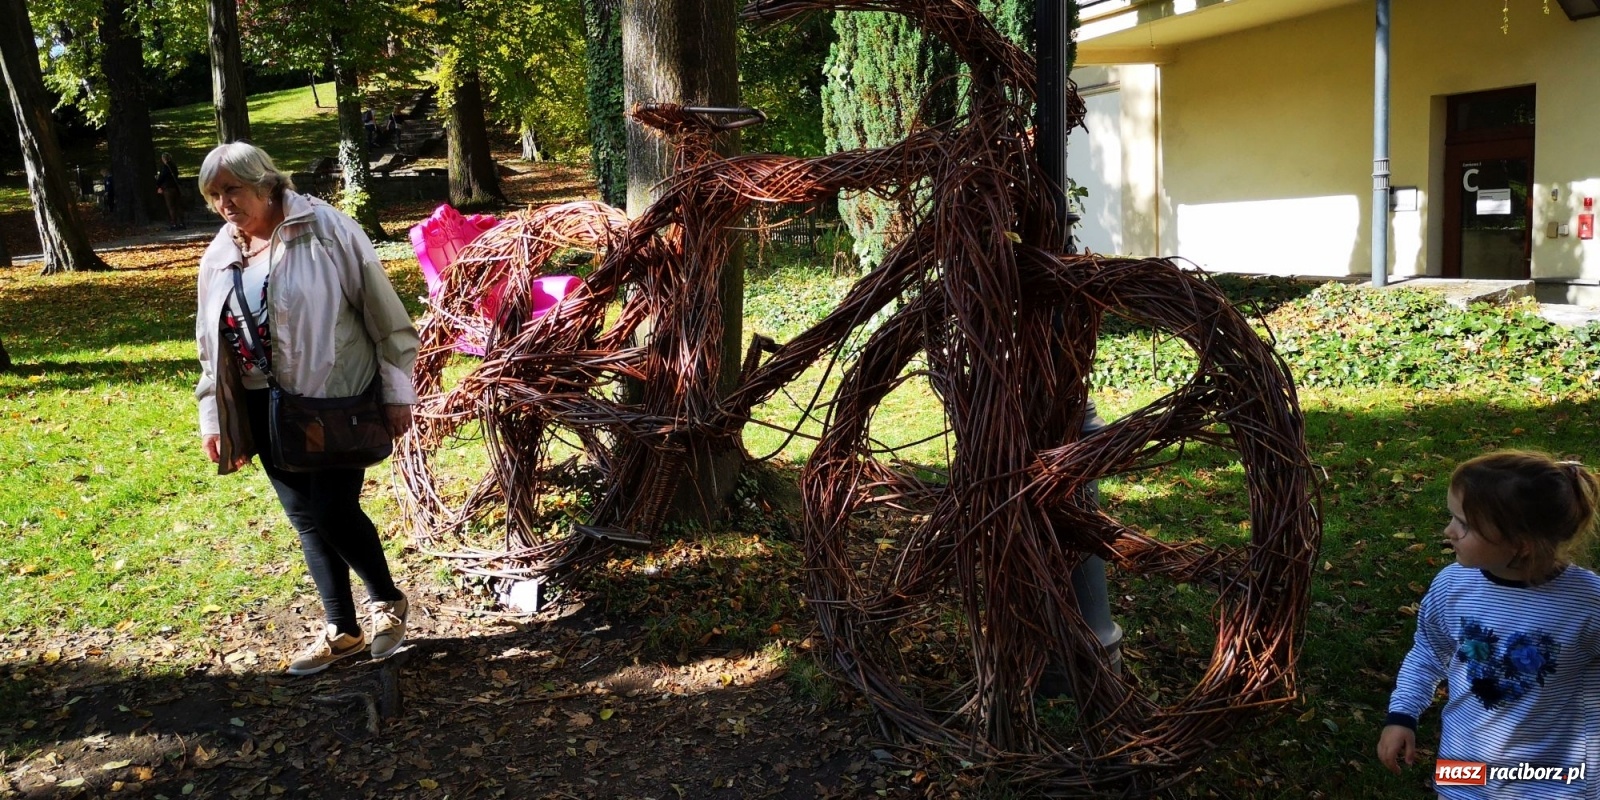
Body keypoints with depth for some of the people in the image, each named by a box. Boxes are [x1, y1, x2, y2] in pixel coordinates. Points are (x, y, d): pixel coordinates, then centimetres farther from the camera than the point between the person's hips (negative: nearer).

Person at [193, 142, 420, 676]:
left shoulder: (324, 228, -10)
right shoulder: (219, 257, 9)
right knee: (305, 518, 10)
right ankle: (341, 631, 23)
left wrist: (396, 389, -9)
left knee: (333, 512, -8)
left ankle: (387, 601, 19)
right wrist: (212, 417, 16)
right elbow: (212, 344, 17)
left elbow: (381, 309, -9)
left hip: (335, 398, -6)